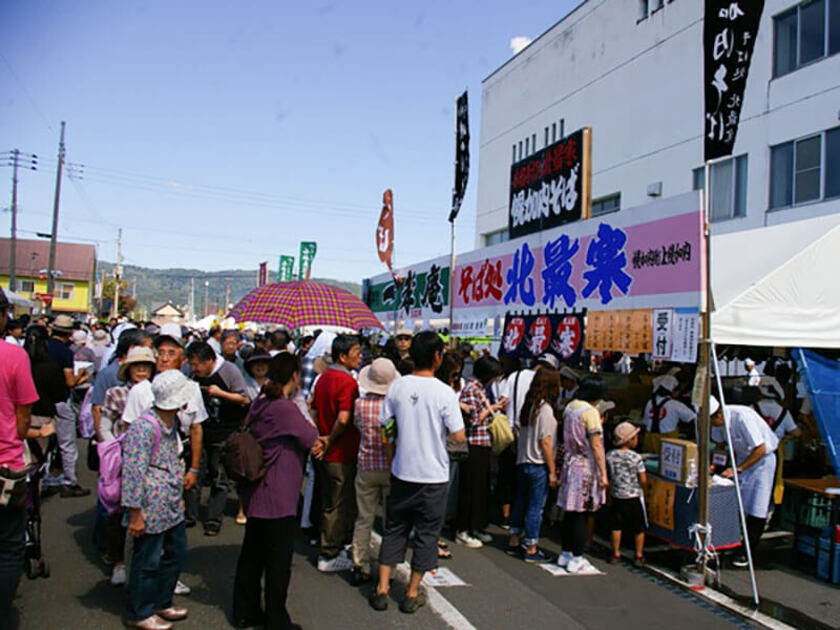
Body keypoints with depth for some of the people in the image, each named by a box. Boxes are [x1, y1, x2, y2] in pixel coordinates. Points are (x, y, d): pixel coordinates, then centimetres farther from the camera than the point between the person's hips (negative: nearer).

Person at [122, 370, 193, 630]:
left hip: (171, 507, 10)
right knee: (148, 562, 5)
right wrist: (135, 513, -19)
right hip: (151, 509, -10)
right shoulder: (144, 428, -21)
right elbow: (133, 471, -21)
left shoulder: (171, 424, 10)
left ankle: (161, 603, 35)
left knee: (176, 553, 18)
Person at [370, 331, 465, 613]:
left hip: (402, 472, 3)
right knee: (426, 533, 11)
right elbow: (459, 437, -14)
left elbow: (385, 427, 1)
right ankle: (412, 594, 21)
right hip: (433, 475, -3)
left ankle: (382, 589, 20)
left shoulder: (397, 386, -5)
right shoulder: (444, 392, -15)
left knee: (395, 529, 17)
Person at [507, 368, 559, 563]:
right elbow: (545, 442, -17)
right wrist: (552, 471, -12)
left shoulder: (528, 406, 7)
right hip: (538, 466, -8)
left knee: (520, 502, 17)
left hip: (522, 462, 8)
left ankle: (514, 541, 28)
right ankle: (531, 549, 8)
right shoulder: (546, 408, -16)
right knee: (536, 507, 1)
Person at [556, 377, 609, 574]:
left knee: (569, 512, 14)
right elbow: (596, 445, -16)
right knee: (581, 515, 0)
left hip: (570, 464, 7)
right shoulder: (590, 412, -15)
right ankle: (576, 560, 5)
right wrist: (603, 474, -14)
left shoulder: (569, 408, 8)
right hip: (586, 467, -7)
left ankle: (566, 554, 22)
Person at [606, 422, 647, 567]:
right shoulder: (636, 457, -15)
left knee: (616, 526, 12)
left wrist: (609, 496, 11)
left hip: (616, 496, 3)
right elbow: (643, 480, -13)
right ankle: (639, 556, 18)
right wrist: (642, 489, 7)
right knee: (639, 528, 11)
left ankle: (615, 554, 18)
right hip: (634, 497, -3)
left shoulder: (609, 456, -4)